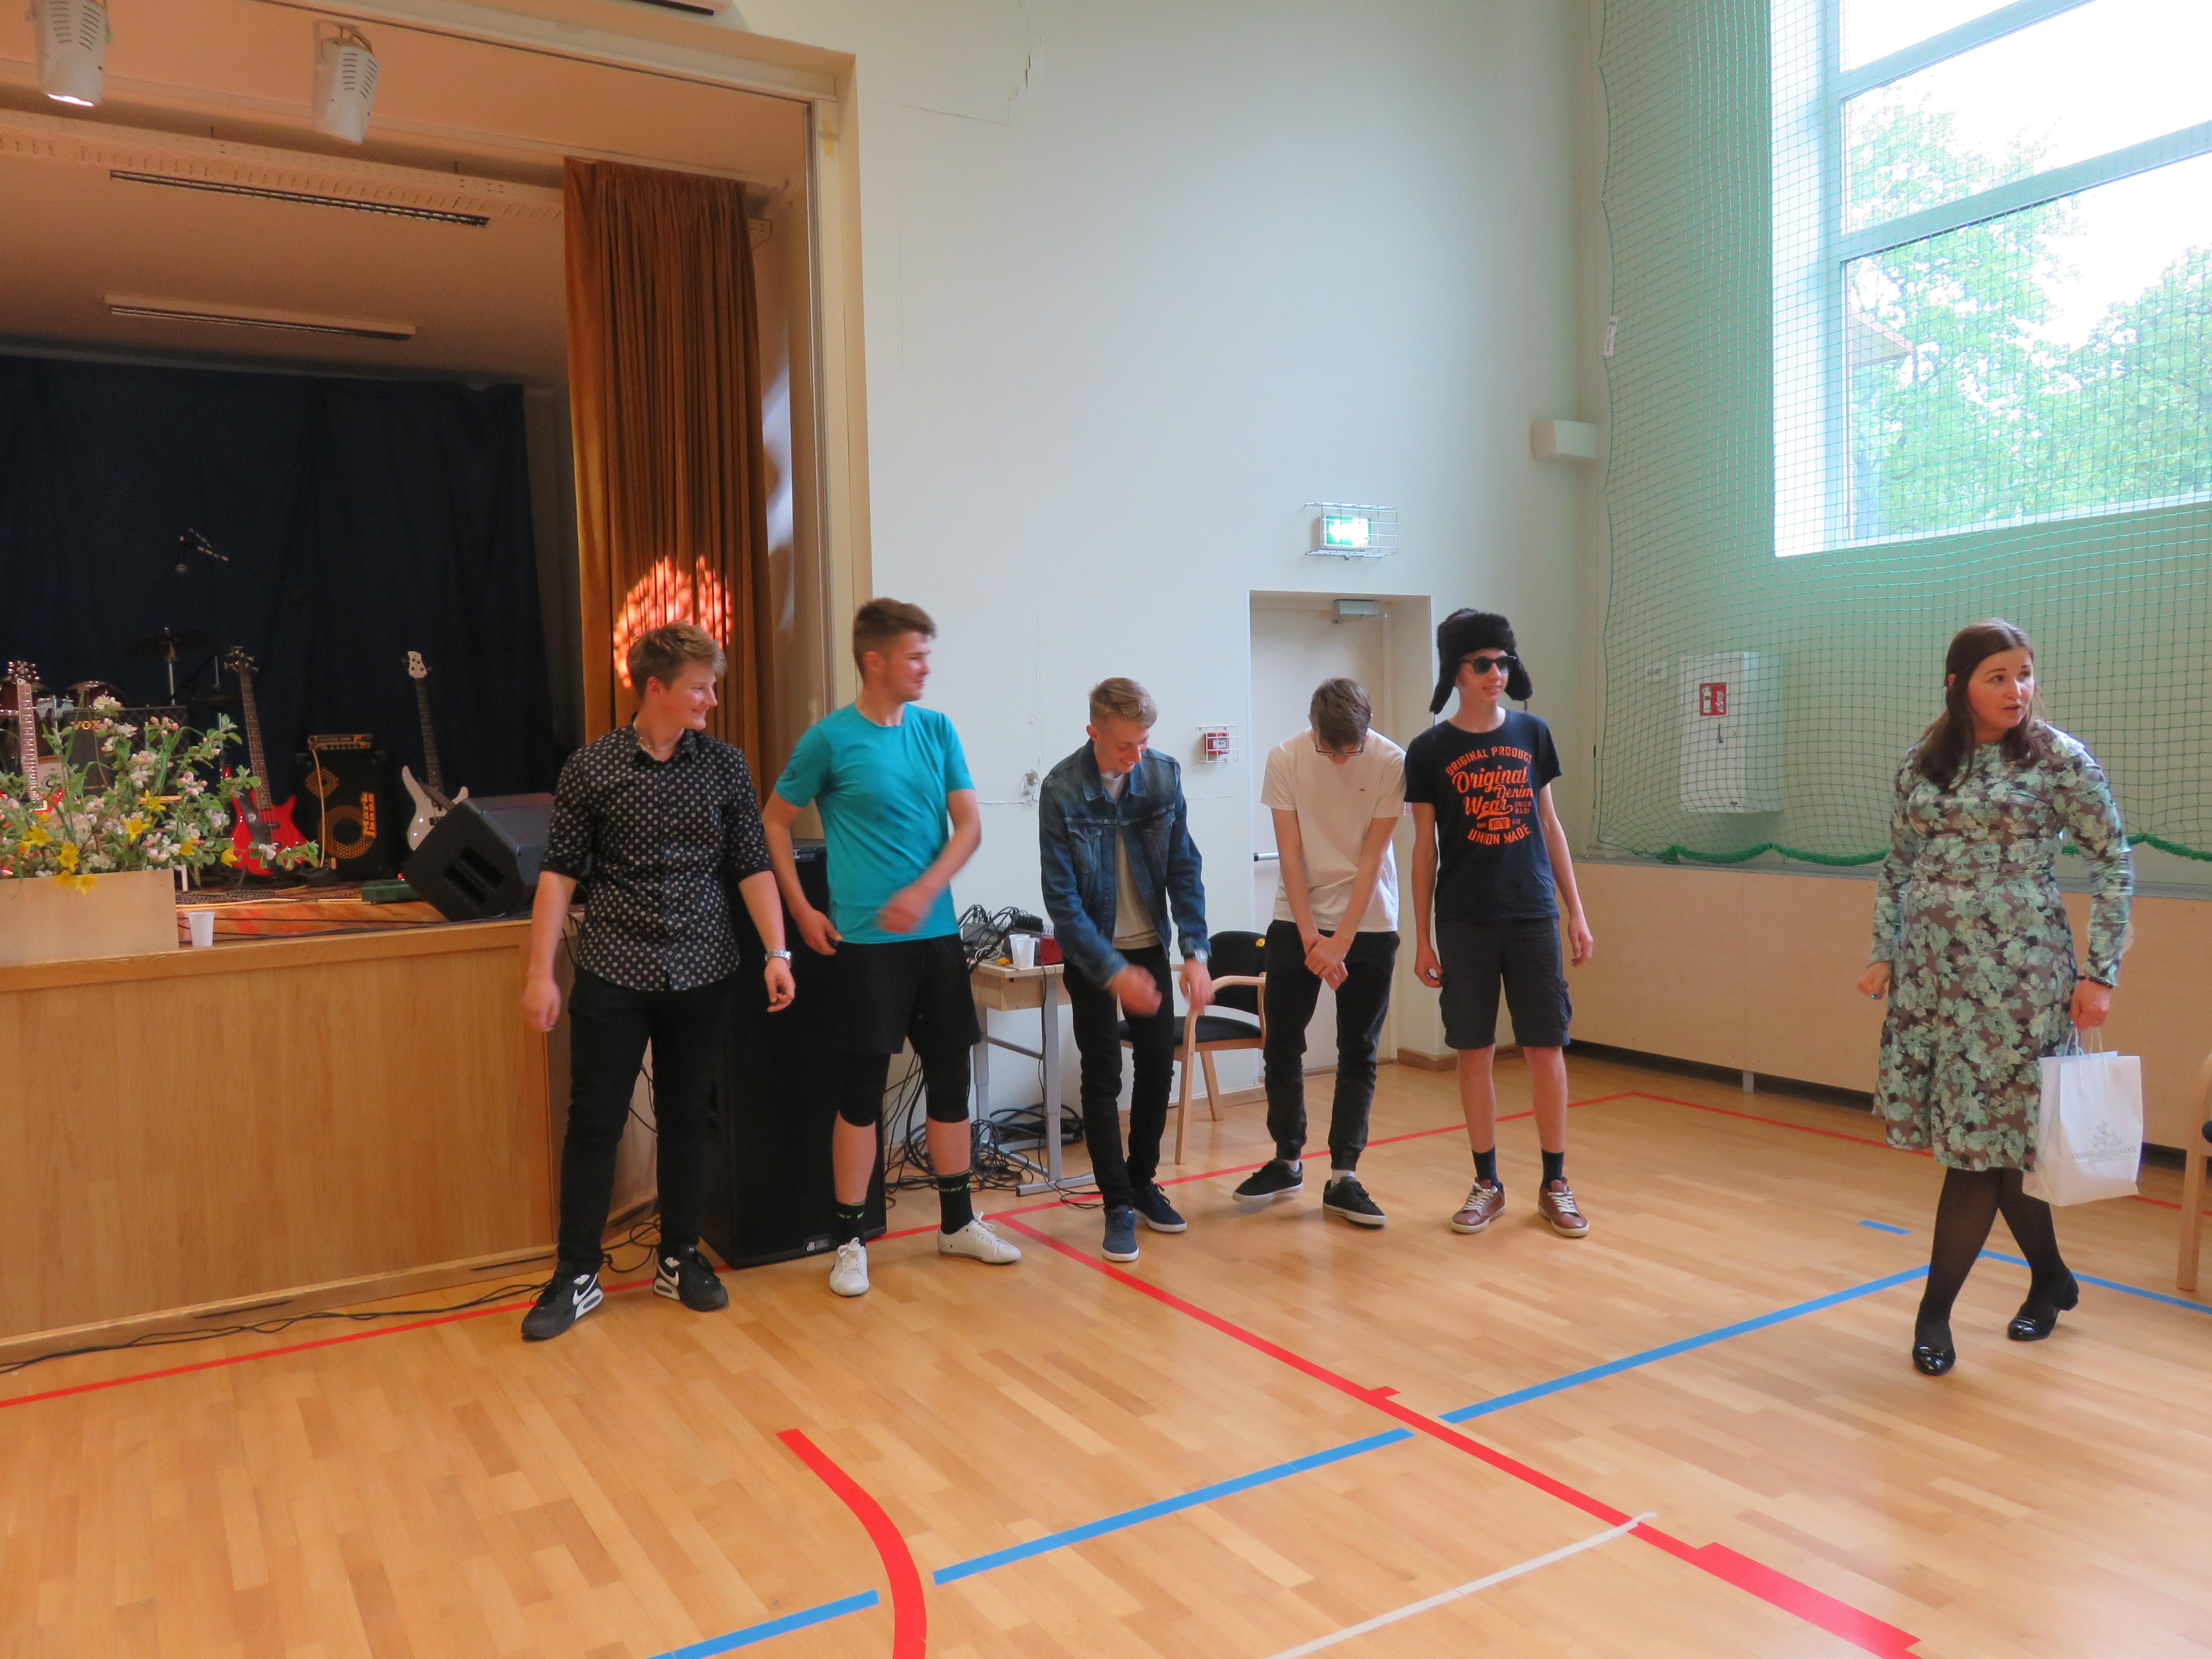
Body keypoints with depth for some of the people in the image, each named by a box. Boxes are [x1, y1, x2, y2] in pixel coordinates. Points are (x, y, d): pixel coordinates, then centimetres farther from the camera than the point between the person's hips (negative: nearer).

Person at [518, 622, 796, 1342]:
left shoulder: (724, 765, 2)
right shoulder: (591, 769, -3)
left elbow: (752, 866, 3)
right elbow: (559, 872, -2)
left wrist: (777, 952, -7)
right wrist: (541, 972, -7)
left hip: (702, 973, 2)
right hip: (613, 973, -2)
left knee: (686, 1116, 11)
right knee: (594, 1121, 2)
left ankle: (679, 1257, 27)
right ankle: (577, 1276, 16)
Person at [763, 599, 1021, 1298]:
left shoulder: (937, 730, 6)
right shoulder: (830, 738, -6)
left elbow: (969, 826, 3)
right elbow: (774, 822, 3)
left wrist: (925, 890, -13)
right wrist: (802, 910, -3)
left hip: (936, 931, 5)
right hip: (866, 938, -5)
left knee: (951, 1075, 11)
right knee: (864, 1084, 0)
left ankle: (958, 1222, 25)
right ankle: (850, 1241, 13)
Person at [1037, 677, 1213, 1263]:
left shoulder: (1163, 775, -9)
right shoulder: (1062, 790, -19)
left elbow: (1184, 868, -5)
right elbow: (1062, 897, -19)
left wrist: (1195, 953, -13)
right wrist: (1113, 972, -25)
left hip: (1149, 946, 4)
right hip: (1090, 954, -3)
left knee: (1158, 1064, 9)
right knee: (1103, 1076, 0)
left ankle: (1143, 1181, 27)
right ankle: (1118, 1204, 11)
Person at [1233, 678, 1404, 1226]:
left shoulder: (1391, 762, -12)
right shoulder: (1286, 758, -9)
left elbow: (1372, 857, -12)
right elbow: (1290, 854, -9)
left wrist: (1341, 941, -15)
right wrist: (1311, 937, -14)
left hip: (1368, 925, -1)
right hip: (1297, 922, 1)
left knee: (1358, 1054, 2)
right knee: (1282, 1045, 6)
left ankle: (1342, 1177, 10)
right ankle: (1287, 1161, 23)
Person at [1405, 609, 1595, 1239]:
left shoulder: (1532, 734, 6)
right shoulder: (1430, 751, 0)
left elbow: (1549, 825, 11)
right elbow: (1425, 846, 2)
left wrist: (1576, 911, 8)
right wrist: (1422, 937, 0)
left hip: (1533, 916, 2)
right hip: (1464, 925, -1)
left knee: (1546, 1048, 3)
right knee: (1475, 1052, 4)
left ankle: (1556, 1185, 16)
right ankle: (1487, 1183, 18)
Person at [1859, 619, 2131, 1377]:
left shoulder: (2059, 759, -4)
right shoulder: (1921, 763, 7)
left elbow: (2112, 866, -2)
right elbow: (1899, 865, 14)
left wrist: (2101, 972, -7)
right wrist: (1884, 952, 7)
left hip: (2015, 970, -4)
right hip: (1931, 968, 4)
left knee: (1980, 1132, -3)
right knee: (1998, 1134, 11)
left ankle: (1935, 1312, 9)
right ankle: (2052, 1279, 32)